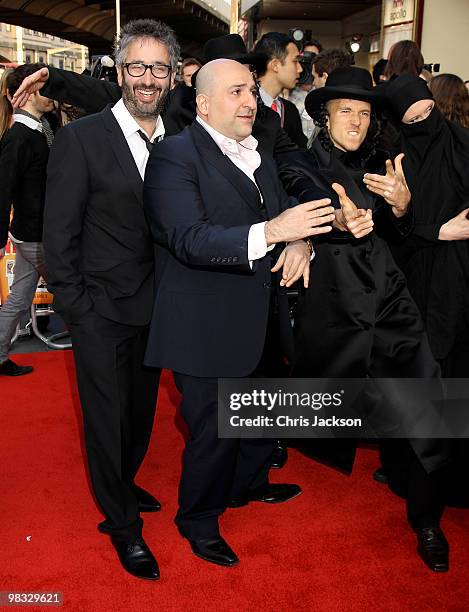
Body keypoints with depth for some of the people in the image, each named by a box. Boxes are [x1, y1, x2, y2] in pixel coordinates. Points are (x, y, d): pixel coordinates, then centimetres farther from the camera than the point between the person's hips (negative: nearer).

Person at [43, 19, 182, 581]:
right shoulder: (80, 139, -11)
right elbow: (59, 234, -10)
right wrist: (75, 307, -12)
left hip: (155, 308, 5)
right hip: (101, 311, -5)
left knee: (141, 410, 20)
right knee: (107, 417, 8)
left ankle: (122, 485, 47)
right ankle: (122, 523, 28)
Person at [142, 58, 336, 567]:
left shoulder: (258, 156, 10)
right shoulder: (174, 156, -16)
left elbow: (284, 212, 10)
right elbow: (189, 239, -27)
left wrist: (298, 240, -15)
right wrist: (269, 233, -41)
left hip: (262, 320, 8)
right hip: (208, 328, -8)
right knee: (214, 431, 6)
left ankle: (250, 484, 54)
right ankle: (198, 520, 33)